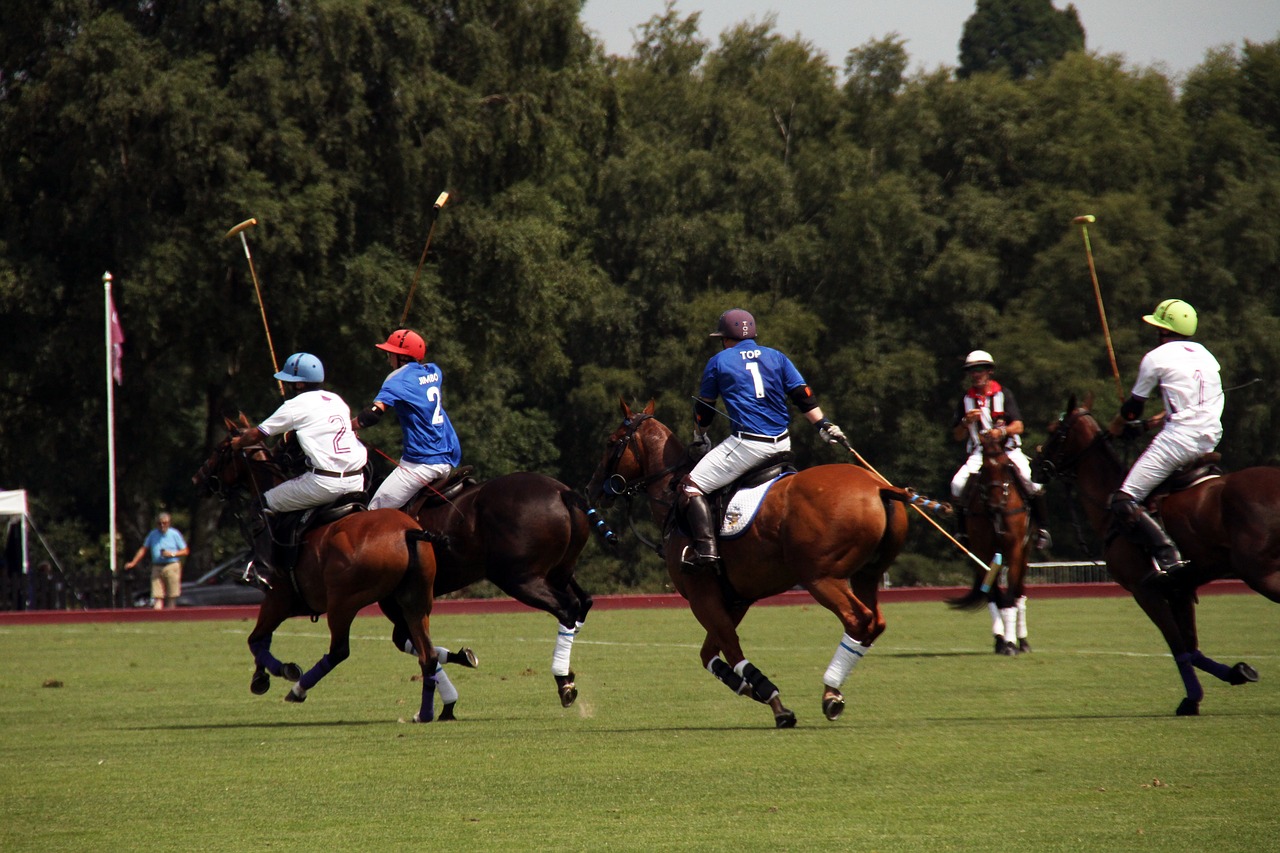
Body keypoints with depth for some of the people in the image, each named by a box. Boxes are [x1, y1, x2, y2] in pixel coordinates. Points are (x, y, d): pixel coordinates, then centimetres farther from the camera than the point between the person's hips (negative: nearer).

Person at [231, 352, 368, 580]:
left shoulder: (297, 405, -2)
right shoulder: (337, 401, 17)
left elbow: (256, 435, 6)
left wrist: (238, 443, 26)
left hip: (324, 482, -7)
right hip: (356, 482, 7)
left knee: (267, 505, 9)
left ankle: (262, 568, 2)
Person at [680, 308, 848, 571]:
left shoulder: (718, 362, 7)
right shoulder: (776, 357, 16)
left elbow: (703, 409, 16)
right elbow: (803, 396, 9)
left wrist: (699, 440, 31)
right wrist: (824, 425, 12)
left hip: (747, 445, -6)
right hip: (782, 445, 6)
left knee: (690, 488, -4)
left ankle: (705, 548, -22)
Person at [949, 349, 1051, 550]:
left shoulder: (1004, 394, 3)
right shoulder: (966, 400, 9)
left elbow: (1018, 426, -5)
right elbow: (957, 436, 9)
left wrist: (1001, 431, -26)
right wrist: (966, 422, -12)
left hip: (1007, 449, -2)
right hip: (979, 453, 2)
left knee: (1031, 481, -27)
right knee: (958, 485, -22)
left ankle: (1042, 529, -12)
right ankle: (963, 532, -6)